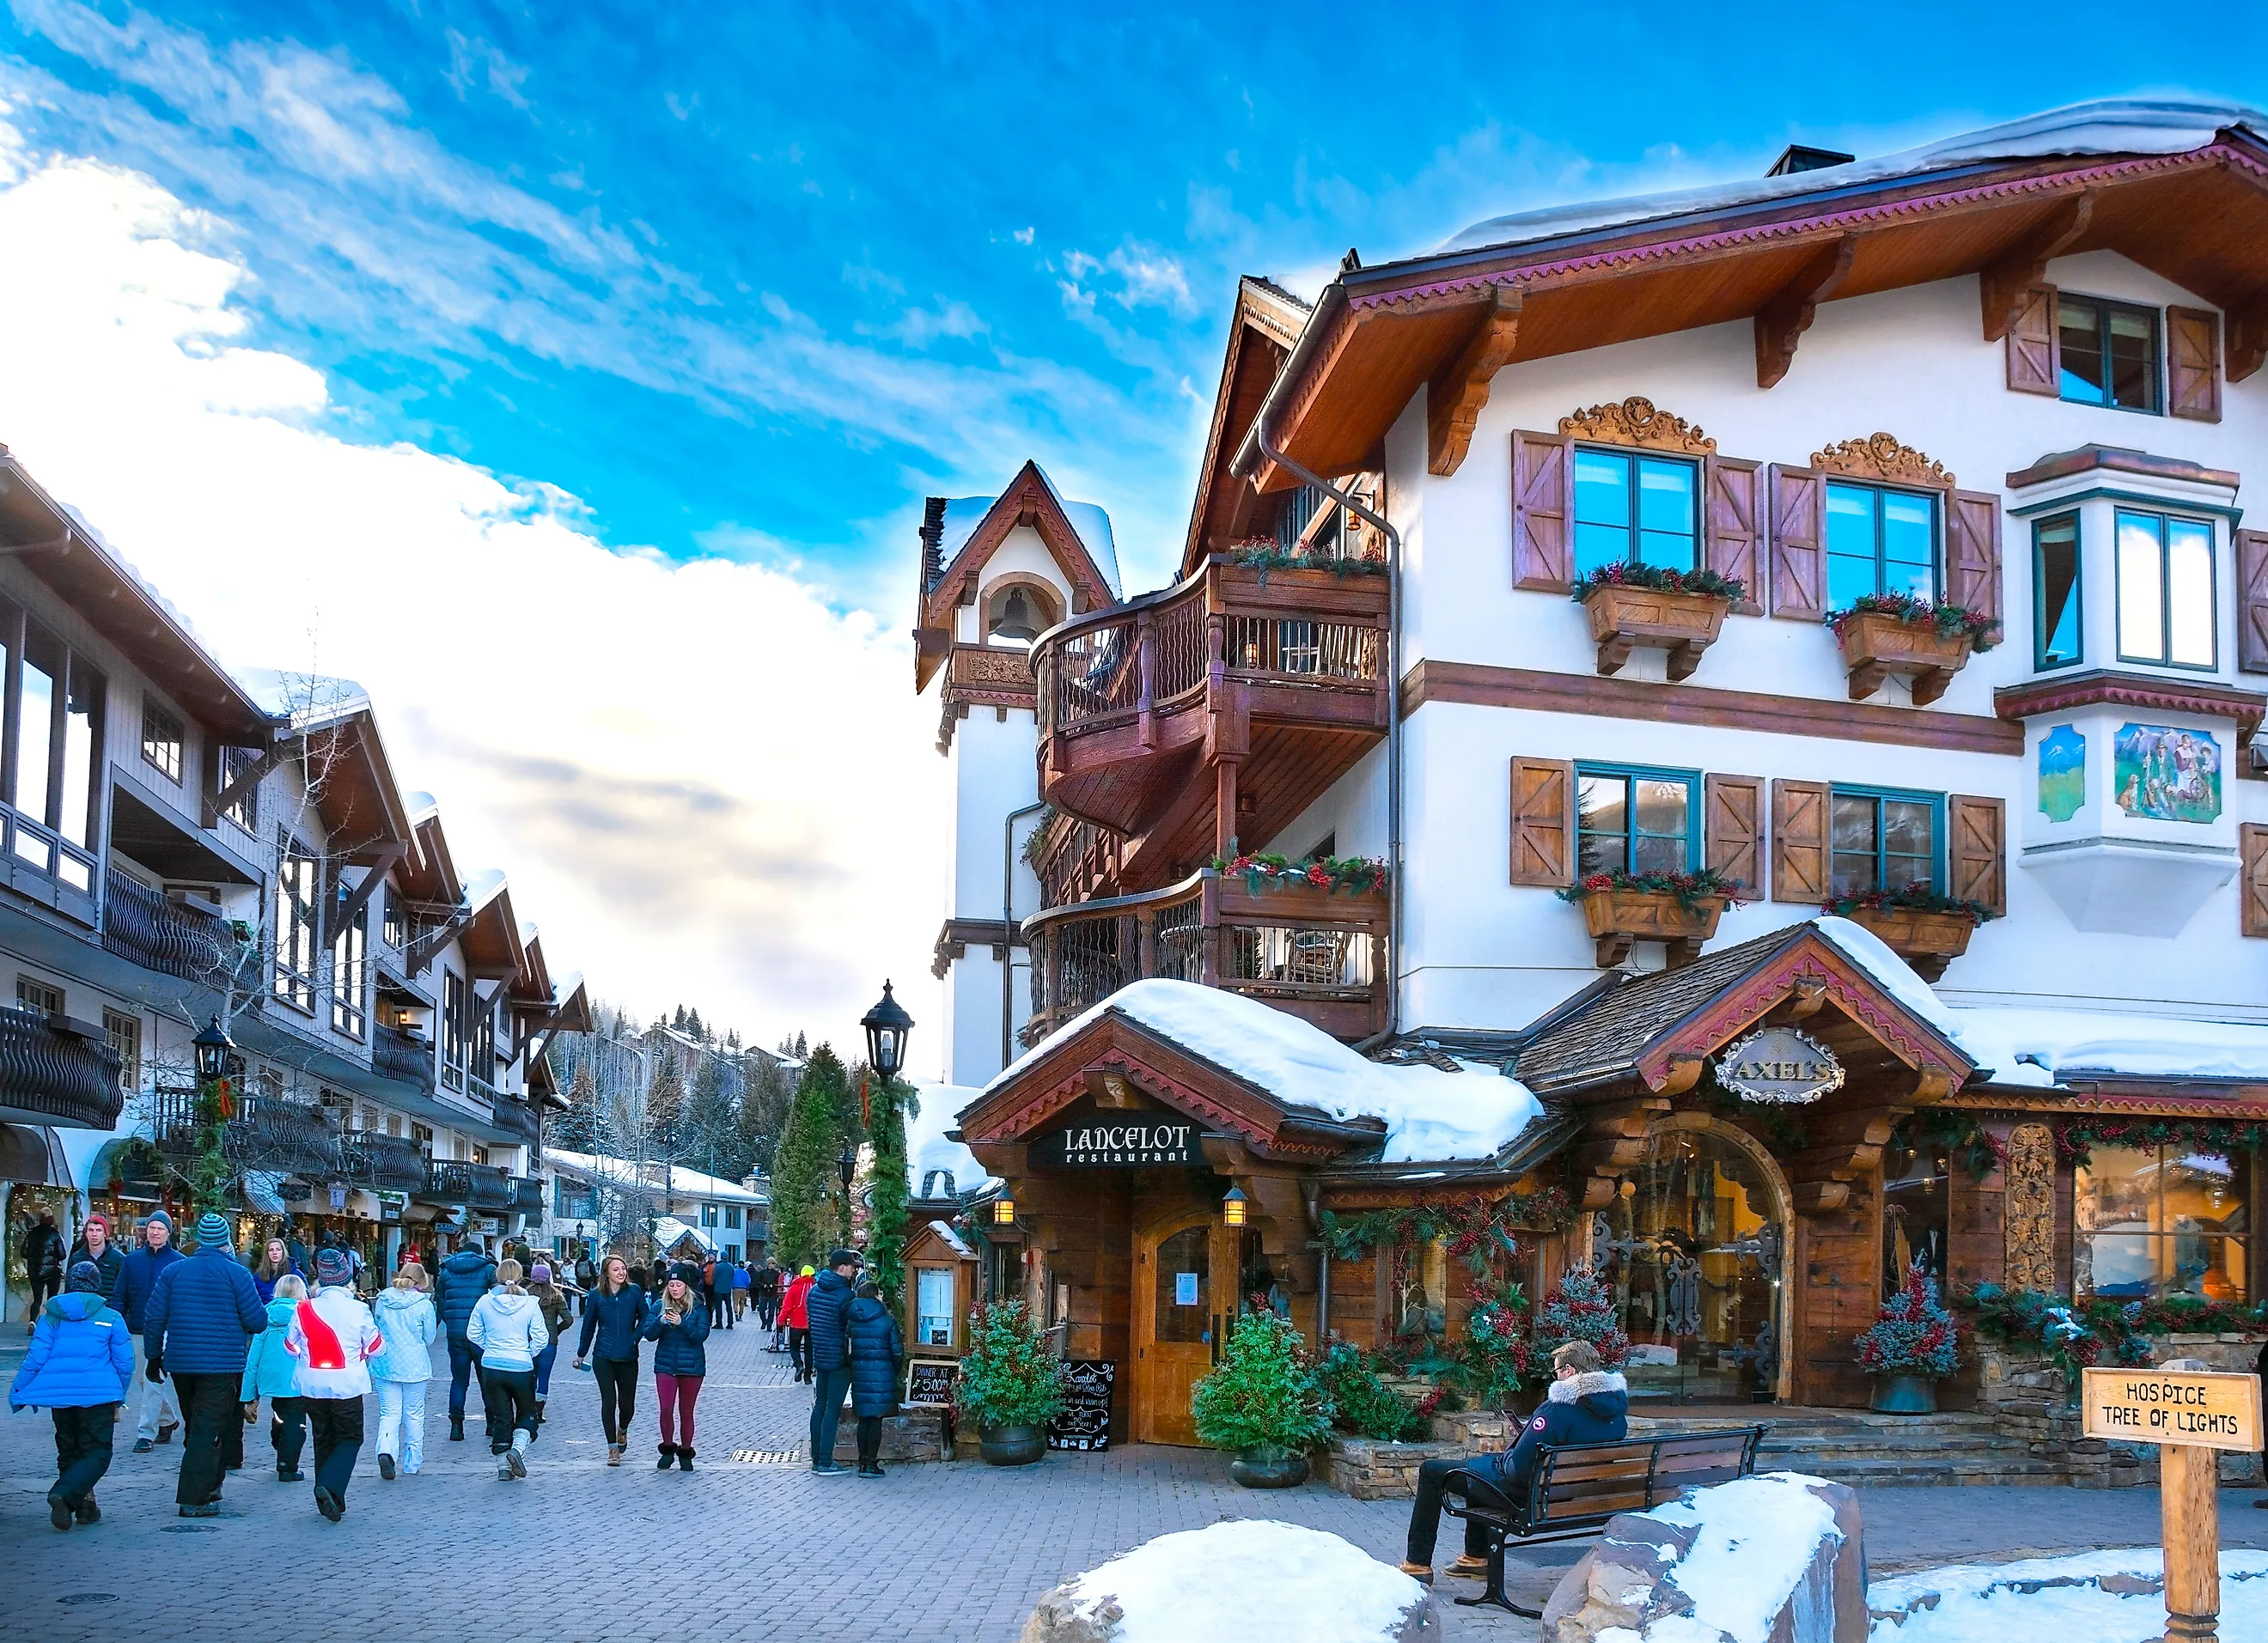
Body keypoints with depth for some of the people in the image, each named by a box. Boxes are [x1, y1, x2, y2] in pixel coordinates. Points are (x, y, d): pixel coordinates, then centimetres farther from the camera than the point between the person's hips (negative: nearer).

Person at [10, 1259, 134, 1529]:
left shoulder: (50, 1316, 5)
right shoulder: (111, 1318, 1)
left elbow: (35, 1358, 2)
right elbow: (125, 1363, 2)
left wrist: (17, 1392, 12)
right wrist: (119, 1399, 15)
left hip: (59, 1394, 3)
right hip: (98, 1394, -3)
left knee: (69, 1451, 17)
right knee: (97, 1453, -1)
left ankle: (85, 1504, 13)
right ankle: (64, 1494, -23)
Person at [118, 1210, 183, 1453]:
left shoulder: (178, 1262, -2)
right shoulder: (132, 1260, 7)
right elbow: (121, 1296, 8)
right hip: (136, 1332, 4)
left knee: (153, 1382, -10)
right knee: (142, 1381, 12)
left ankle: (146, 1433, -6)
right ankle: (168, 1420, 30)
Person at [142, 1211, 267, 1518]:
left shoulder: (173, 1270, 5)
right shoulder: (236, 1273, -6)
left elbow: (153, 1316, 5)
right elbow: (258, 1321, -7)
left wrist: (154, 1357, 14)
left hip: (180, 1363, 5)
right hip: (222, 1364, -4)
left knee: (197, 1427, 19)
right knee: (207, 1431, -3)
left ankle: (207, 1486, 28)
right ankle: (195, 1499, -8)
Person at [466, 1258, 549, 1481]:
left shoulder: (485, 1302, -3)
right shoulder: (531, 1303, -9)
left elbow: (473, 1333, 6)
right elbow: (541, 1338, -7)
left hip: (491, 1366, 2)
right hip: (521, 1367, -2)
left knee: (500, 1416, 12)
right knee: (526, 1413, 16)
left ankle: (503, 1465, 11)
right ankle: (518, 1448, -8)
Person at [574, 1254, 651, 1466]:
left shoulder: (635, 1292, -2)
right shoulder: (596, 1296, -1)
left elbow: (645, 1318, 7)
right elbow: (588, 1326, 10)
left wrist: (635, 1338, -7)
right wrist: (581, 1354, 17)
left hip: (628, 1357, 1)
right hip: (603, 1358, -1)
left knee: (627, 1403, 6)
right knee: (609, 1401, -5)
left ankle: (622, 1430, 40)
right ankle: (612, 1448, 8)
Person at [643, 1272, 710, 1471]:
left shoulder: (698, 1309, -2)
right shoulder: (660, 1306, 3)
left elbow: (701, 1335, -11)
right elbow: (649, 1334, -2)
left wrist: (682, 1323, -25)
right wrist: (660, 1322, -22)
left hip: (691, 1365, -1)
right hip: (665, 1365, 1)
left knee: (686, 1411, 7)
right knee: (666, 1408, -10)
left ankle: (685, 1452, 19)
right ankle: (668, 1449, 8)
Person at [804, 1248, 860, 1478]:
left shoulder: (814, 1290, 7)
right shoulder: (846, 1295, -17)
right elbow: (851, 1328, -15)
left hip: (819, 1357, 7)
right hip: (839, 1359, -7)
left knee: (819, 1406, 14)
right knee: (833, 1409, -3)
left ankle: (816, 1459, 18)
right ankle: (825, 1463, -3)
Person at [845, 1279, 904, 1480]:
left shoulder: (851, 1322, 1)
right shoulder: (887, 1321, -6)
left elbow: (847, 1350, 2)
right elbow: (897, 1352, -4)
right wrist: (895, 1371, 12)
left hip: (859, 1373, 3)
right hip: (882, 1373, -3)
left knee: (863, 1418, 13)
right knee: (876, 1418, 2)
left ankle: (863, 1461, 16)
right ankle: (870, 1464, 2)